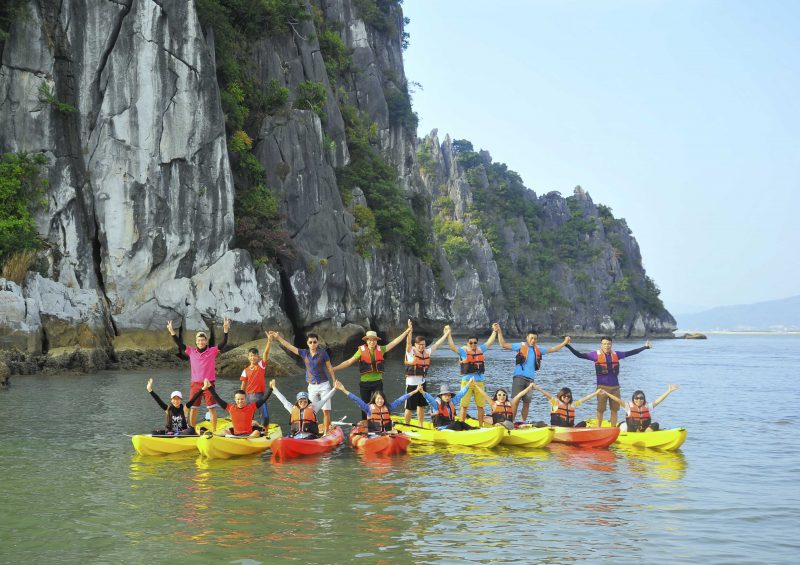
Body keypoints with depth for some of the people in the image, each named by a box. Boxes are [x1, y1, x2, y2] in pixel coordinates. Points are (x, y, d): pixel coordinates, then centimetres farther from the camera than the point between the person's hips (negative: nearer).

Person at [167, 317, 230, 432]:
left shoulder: (213, 351, -2)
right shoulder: (191, 351, 4)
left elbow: (223, 343, -11)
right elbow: (179, 344, 2)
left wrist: (225, 330, -22)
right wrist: (172, 332, -8)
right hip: (195, 385, 2)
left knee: (212, 409, -3)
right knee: (192, 409, 6)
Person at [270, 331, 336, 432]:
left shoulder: (322, 352, -5)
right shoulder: (304, 353, 4)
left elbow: (329, 368, 0)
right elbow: (289, 346, 4)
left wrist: (335, 382, 0)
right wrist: (278, 337, -1)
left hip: (324, 385, -3)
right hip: (312, 386, 3)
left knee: (326, 410, -5)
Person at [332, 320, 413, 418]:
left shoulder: (380, 350, 1)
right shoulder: (361, 351, -4)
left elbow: (394, 342, 1)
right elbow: (349, 362, -2)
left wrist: (407, 331, -3)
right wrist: (334, 368, -7)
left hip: (378, 382, 1)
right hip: (365, 383, -1)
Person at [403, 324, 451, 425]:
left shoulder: (427, 352, 9)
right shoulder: (411, 351, -8)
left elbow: (437, 344, 13)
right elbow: (408, 342, -24)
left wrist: (446, 334, 12)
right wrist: (409, 330, -38)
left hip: (422, 382, 7)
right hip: (411, 383, -7)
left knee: (421, 405, 15)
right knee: (409, 407, -2)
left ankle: (420, 426, 27)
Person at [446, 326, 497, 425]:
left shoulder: (480, 350, 12)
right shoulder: (463, 351, -2)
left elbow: (489, 342, 19)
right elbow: (452, 347, -13)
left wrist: (494, 331, 17)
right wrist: (449, 335, -19)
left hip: (479, 382, 4)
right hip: (467, 381, -4)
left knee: (480, 406, 7)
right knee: (464, 405, -2)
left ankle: (481, 426, 15)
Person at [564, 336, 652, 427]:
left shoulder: (616, 354, 7)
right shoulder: (596, 355, -3)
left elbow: (630, 353, 16)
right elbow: (579, 355, -7)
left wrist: (645, 347, 18)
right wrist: (568, 345, -18)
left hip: (615, 386, 4)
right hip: (602, 387, -4)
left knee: (614, 410, 9)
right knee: (600, 410, -1)